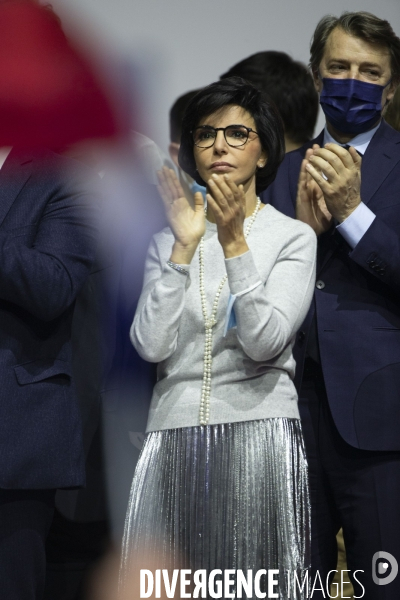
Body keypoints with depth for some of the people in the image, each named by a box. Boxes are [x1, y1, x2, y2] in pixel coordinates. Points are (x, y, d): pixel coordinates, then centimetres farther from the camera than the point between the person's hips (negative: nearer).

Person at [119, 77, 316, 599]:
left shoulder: (293, 237, 3)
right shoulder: (167, 241, 11)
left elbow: (266, 342, -11)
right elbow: (151, 346, -4)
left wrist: (234, 243, -15)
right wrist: (185, 247, -9)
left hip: (259, 433, -2)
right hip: (175, 436, 3)